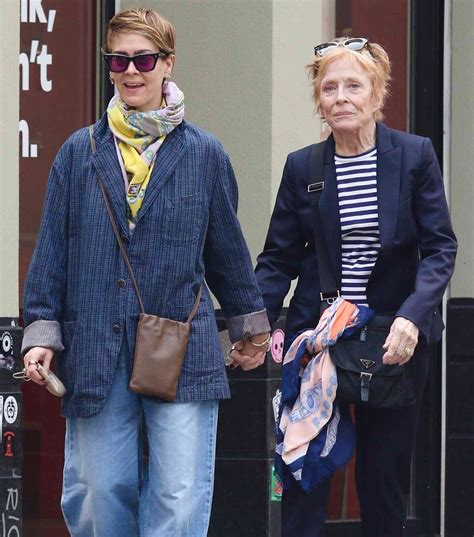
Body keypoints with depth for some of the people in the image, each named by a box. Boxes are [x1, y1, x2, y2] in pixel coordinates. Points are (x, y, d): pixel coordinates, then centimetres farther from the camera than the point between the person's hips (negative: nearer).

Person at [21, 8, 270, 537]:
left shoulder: (203, 154, 5)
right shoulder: (80, 153, 7)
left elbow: (226, 247, 16)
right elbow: (52, 250, 10)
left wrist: (249, 324, 23)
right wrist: (42, 331, 3)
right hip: (95, 354, 1)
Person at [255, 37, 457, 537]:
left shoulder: (414, 155, -2)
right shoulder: (302, 167, 3)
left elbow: (439, 248, -6)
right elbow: (278, 259, 4)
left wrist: (412, 317, -22)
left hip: (396, 342, -1)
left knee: (385, 477, 6)